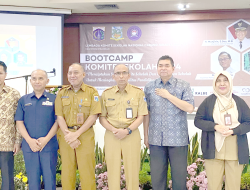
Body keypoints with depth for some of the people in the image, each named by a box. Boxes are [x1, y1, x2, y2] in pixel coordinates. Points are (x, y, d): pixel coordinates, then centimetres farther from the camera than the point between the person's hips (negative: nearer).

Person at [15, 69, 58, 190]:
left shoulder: (54, 99, 4)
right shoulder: (23, 100, 9)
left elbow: (58, 121, -1)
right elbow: (19, 122, 5)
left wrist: (46, 139, -12)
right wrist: (30, 140, -8)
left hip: (49, 145, -2)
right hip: (29, 146, 2)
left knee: (49, 178, 2)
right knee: (33, 179, 7)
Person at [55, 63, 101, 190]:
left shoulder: (92, 92, 2)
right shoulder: (62, 93, 9)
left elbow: (93, 116, -5)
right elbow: (59, 116, 3)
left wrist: (77, 134, -12)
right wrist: (68, 135, -11)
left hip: (85, 135, -2)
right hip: (66, 135, 2)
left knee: (87, 171, -2)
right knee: (67, 171, 5)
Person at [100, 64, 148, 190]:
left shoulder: (138, 92, 2)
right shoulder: (106, 93, 7)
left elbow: (140, 117, 0)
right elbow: (102, 118, 6)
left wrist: (127, 131, -13)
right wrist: (113, 130, -11)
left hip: (131, 136, -1)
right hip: (111, 136, 1)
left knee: (132, 170, 2)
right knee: (112, 171, 4)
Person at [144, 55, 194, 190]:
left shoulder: (183, 86, 1)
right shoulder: (149, 87, 9)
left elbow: (190, 108, -11)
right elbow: (146, 113, 10)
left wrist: (168, 95, -11)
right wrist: (146, 135, 8)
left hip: (178, 139, -2)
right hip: (156, 139, 2)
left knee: (179, 174, 4)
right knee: (157, 175, 8)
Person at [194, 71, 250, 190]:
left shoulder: (239, 102, 8)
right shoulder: (208, 101, 5)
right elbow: (197, 120, 3)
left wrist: (233, 130, -12)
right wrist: (215, 127, -13)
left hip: (235, 152, 1)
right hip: (214, 151, -1)